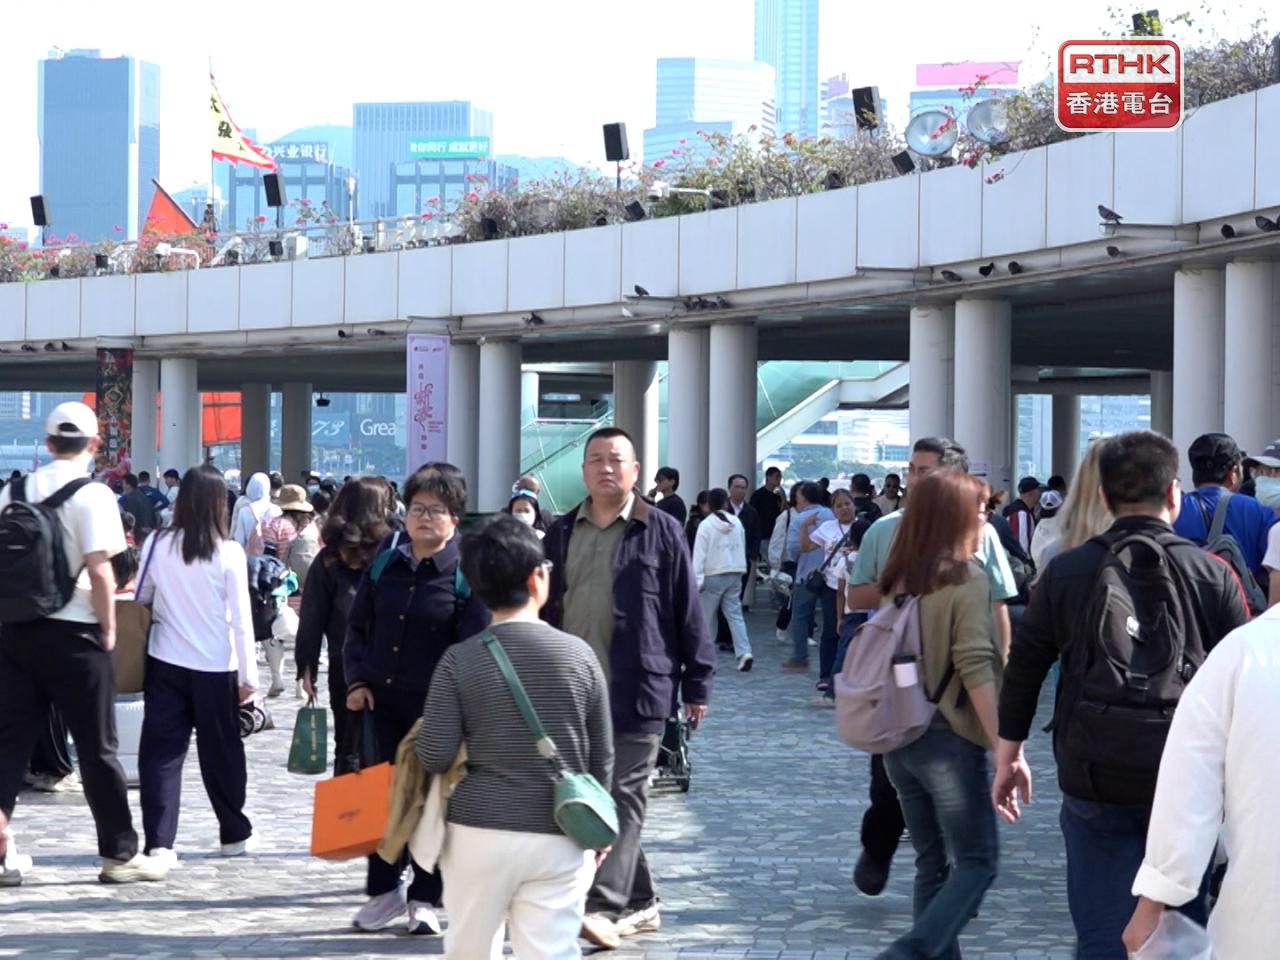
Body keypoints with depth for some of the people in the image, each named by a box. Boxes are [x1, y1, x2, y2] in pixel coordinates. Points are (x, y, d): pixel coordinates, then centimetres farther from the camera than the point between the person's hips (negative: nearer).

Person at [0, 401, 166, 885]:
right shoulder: (93, 494, -9)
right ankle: (119, 853, 12)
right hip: (72, 633, -5)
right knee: (96, 747, 4)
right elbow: (98, 571, -16)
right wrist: (109, 629, -7)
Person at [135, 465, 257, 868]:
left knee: (161, 751, 3)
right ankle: (235, 833, 26)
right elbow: (241, 619, -8)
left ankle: (159, 842, -6)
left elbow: (141, 600, 8)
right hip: (216, 667, -1)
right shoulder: (228, 553, -10)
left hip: (165, 663, 1)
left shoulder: (158, 545, -3)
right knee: (221, 752, 12)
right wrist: (248, 675, -2)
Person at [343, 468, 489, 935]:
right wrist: (357, 680, 3)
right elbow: (357, 626, 13)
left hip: (435, 705, -4)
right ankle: (384, 888, 21)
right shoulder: (384, 565, 6)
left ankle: (425, 897, 14)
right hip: (380, 699, 4)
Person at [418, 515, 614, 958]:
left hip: (478, 832, 0)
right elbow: (602, 756, 4)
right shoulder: (579, 655, -3)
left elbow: (434, 757, -7)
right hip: (559, 838, 0)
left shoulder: (460, 660, -6)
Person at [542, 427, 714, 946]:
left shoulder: (660, 531, -1)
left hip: (637, 690, -5)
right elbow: (544, 608, 15)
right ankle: (640, 902, 22)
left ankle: (605, 906, -12)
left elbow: (688, 611, -1)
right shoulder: (562, 532, 11)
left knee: (623, 797, -6)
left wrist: (696, 683, -3)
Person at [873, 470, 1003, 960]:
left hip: (898, 736, 7)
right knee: (978, 862, 1)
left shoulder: (900, 579, 7)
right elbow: (975, 670, -18)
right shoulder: (966, 578, -11)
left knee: (932, 863, 15)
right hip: (948, 739, -7)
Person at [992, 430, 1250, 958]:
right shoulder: (1213, 575, -2)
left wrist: (1008, 755, 15)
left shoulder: (1066, 572, 1)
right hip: (1188, 778, 0)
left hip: (1094, 780, 0)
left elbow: (1023, 669, 4)